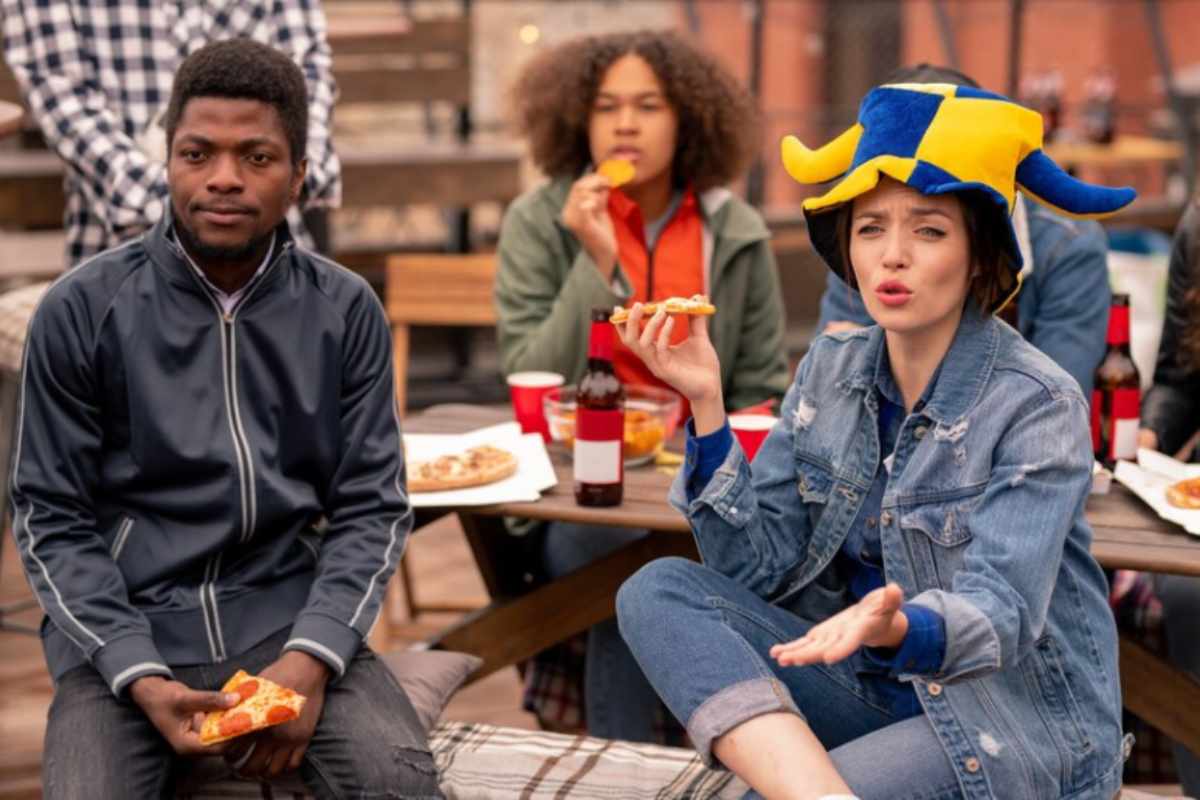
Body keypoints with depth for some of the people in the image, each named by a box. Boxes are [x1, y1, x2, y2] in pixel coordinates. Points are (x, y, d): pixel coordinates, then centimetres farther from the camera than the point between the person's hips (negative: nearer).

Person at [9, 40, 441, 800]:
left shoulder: (347, 311, 2)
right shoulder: (81, 310, -3)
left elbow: (373, 506, 2)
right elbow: (53, 519, -1)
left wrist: (311, 657, -14)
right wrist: (141, 678, -14)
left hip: (289, 615, 1)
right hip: (123, 628, -1)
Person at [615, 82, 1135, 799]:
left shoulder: (1039, 405, -14)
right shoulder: (833, 370, 3)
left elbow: (1002, 612, -23)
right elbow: (759, 566, 0)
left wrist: (898, 627, -46)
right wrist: (707, 403, -12)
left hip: (1022, 724, -7)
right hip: (870, 688, 7)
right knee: (658, 591, -18)